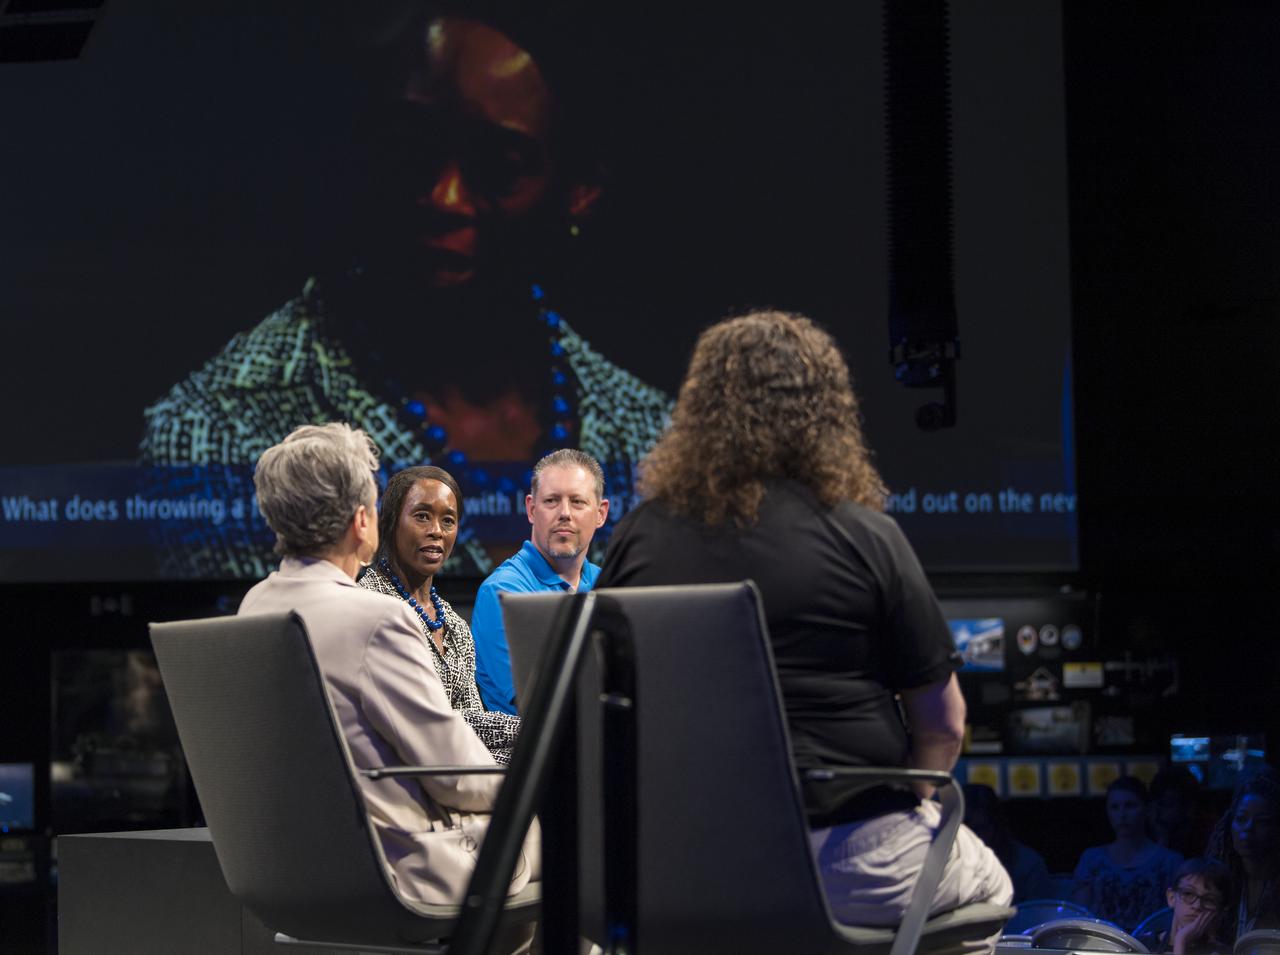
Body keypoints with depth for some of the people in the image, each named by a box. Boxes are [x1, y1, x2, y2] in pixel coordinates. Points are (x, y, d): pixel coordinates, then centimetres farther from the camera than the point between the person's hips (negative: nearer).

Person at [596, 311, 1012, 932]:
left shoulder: (637, 537, -2)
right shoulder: (863, 536, -12)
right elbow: (942, 725, -7)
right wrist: (904, 795, 13)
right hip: (848, 868, -4)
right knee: (986, 885, 28)